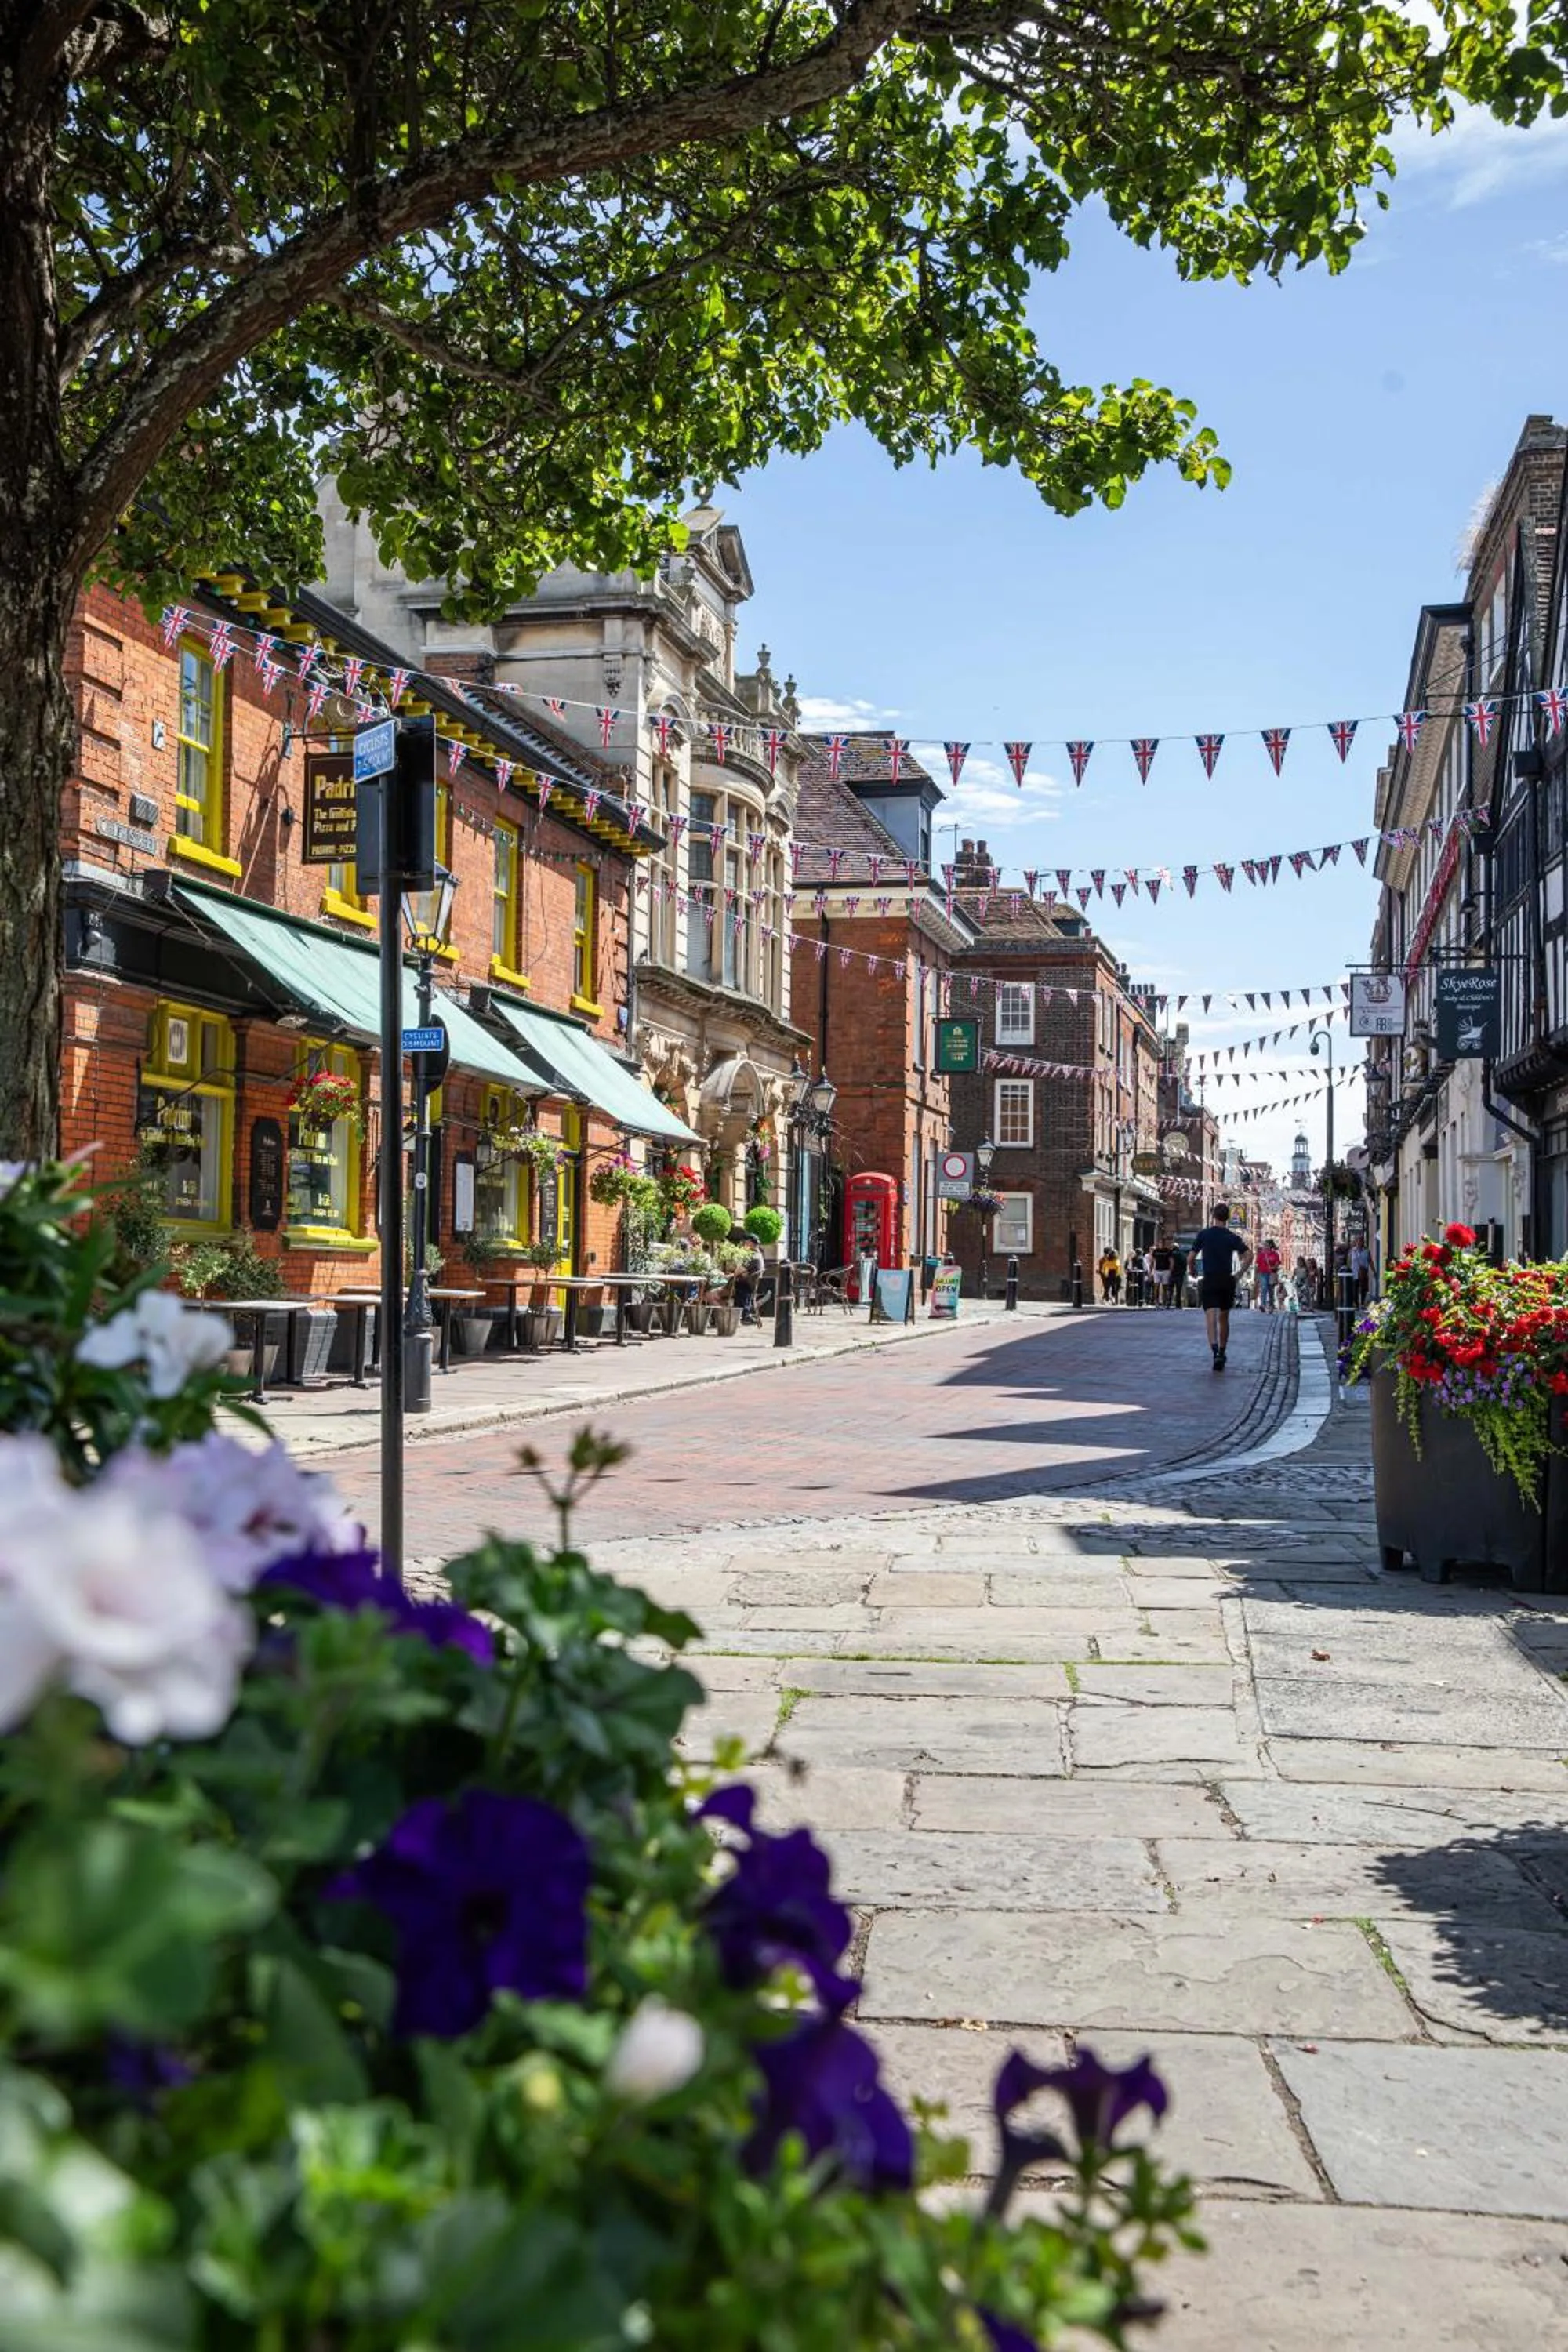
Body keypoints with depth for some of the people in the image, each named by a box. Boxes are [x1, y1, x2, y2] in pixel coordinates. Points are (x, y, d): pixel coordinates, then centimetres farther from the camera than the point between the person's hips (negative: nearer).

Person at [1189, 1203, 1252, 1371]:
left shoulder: (1204, 1234, 0)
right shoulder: (1233, 1237, 1)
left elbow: (1191, 1257, -1)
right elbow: (1248, 1255, -10)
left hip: (1209, 1281, -2)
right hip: (1227, 1281, 2)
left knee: (1211, 1318, -11)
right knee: (1224, 1319, 18)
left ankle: (1216, 1352, -31)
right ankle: (1222, 1352, 28)